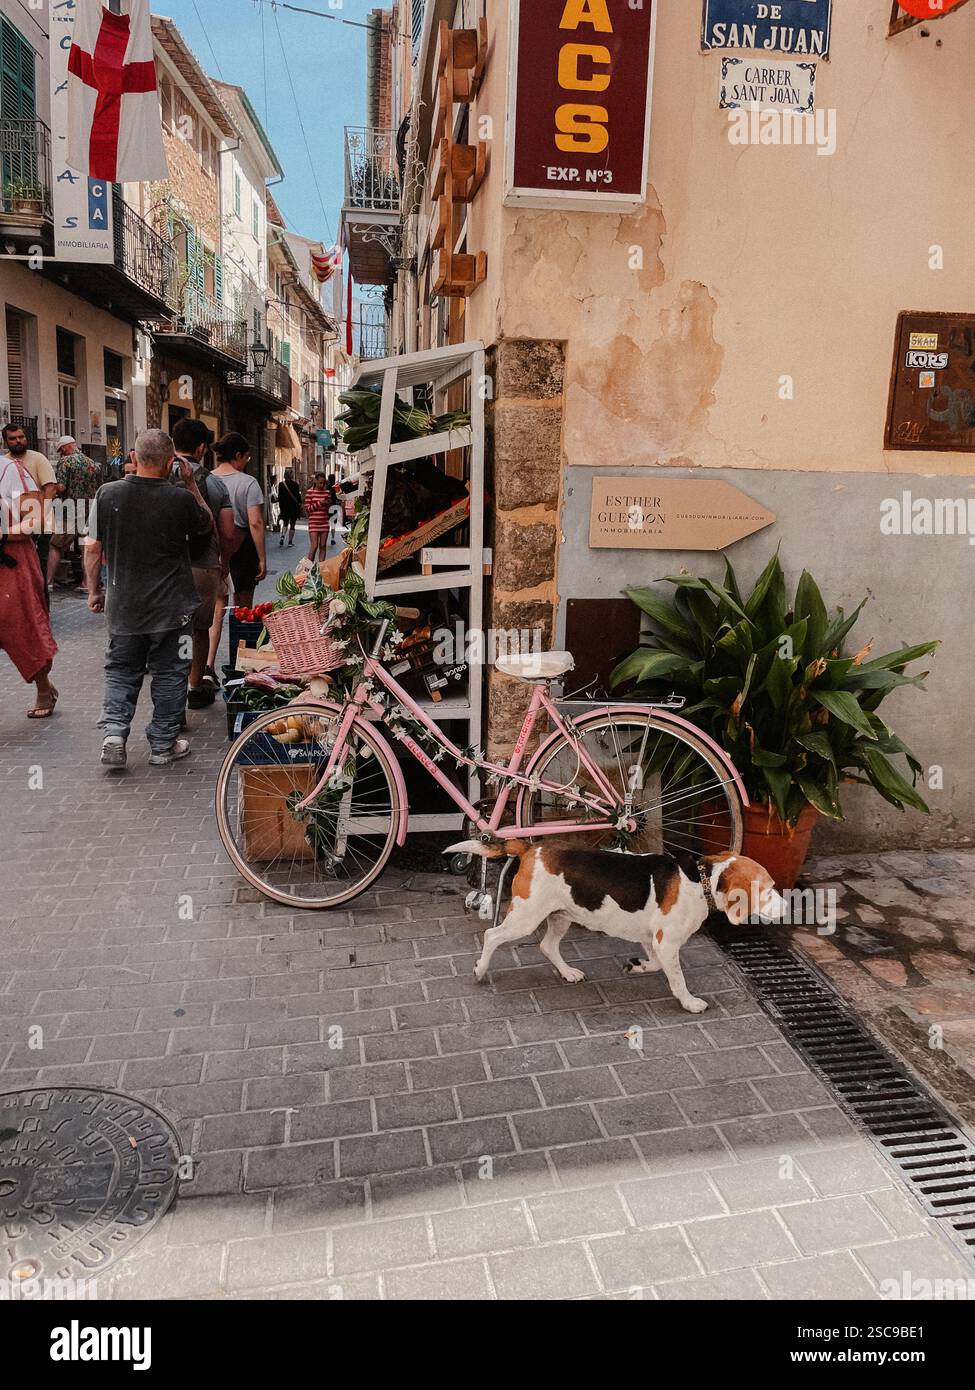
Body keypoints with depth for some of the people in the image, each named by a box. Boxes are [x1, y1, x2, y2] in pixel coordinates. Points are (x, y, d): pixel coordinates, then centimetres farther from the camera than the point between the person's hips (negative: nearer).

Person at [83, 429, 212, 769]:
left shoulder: (107, 493, -5)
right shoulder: (181, 499, -13)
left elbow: (92, 547, 0)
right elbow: (207, 526, 8)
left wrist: (94, 590, 12)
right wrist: (190, 485, 8)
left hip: (122, 605, 2)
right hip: (171, 606, -2)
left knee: (121, 671, 17)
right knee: (169, 675, 10)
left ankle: (113, 733, 3)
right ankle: (163, 745, 16)